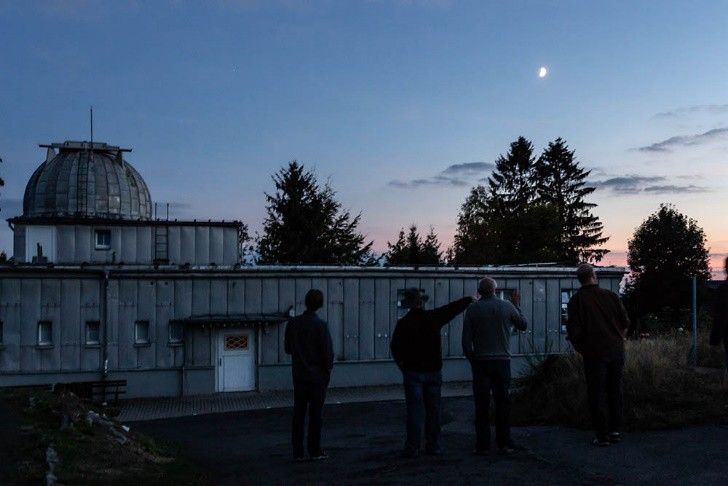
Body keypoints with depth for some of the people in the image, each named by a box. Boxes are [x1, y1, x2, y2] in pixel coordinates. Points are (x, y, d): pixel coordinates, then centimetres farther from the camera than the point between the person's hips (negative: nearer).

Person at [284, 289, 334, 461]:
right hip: (317, 376, -4)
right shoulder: (320, 326, -15)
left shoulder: (292, 323, -2)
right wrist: (327, 369, 3)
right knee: (315, 414, 4)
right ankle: (315, 451, 8)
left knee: (298, 413, 9)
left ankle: (298, 452, 12)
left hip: (299, 375, 4)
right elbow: (328, 352, -14)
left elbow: (288, 349, 6)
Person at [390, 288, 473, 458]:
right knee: (433, 409, 9)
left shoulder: (403, 323, -5)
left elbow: (395, 348, -3)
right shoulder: (433, 317, -2)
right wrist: (471, 299, 25)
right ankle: (433, 445, 13)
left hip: (413, 372, -2)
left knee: (414, 410, 0)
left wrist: (402, 365, 11)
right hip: (434, 371, 2)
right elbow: (453, 307, 11)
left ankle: (413, 447, 0)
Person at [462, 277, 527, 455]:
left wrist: (472, 358, 11)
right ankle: (504, 443, 6)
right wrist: (517, 306, 25)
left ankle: (482, 445, 4)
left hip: (480, 362, 0)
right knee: (503, 402, 6)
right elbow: (524, 325, 14)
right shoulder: (507, 306, 0)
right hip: (502, 360, 1)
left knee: (482, 404, 3)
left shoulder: (473, 309, -2)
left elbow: (466, 340, -3)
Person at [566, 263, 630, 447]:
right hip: (616, 351, 3)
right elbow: (625, 323, 6)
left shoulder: (577, 300, -6)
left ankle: (602, 435, 4)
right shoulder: (611, 295, 2)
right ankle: (615, 430, 16)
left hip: (594, 354, -3)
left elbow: (573, 331, -10)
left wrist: (580, 349, 6)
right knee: (615, 391, 14)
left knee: (596, 394, 4)